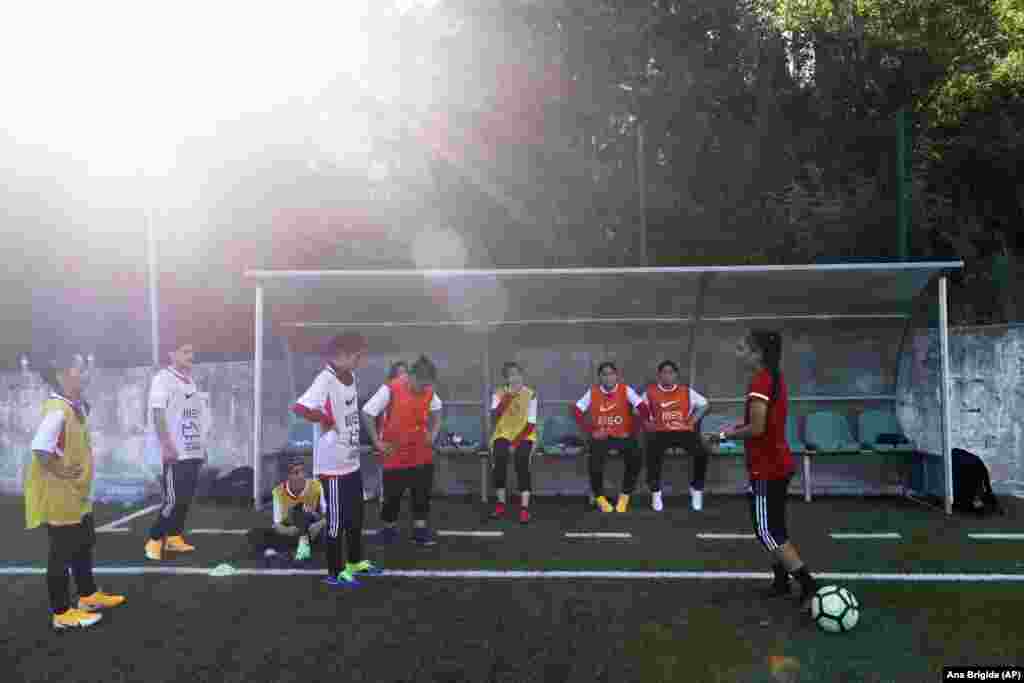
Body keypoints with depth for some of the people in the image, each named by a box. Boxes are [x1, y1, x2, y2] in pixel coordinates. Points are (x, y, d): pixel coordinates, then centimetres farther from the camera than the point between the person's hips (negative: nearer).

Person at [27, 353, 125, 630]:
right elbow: (40, 450, -33)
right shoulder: (57, 410, -24)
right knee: (62, 552, 2)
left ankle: (88, 595, 37)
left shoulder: (75, 406, 6)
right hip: (58, 496, -10)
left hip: (76, 494, 10)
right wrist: (62, 472, -22)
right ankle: (62, 613, 16)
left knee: (84, 543, 21)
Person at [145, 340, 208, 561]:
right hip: (175, 452, -8)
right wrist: (166, 445, -22)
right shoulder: (163, 378, -9)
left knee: (186, 498, 11)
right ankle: (154, 540, 5)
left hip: (193, 451, 8)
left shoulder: (190, 380, 15)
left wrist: (202, 446, 18)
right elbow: (158, 414, -15)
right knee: (173, 499, -7)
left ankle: (174, 537, 21)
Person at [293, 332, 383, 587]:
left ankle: (355, 562, 38)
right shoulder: (325, 380, -22)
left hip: (353, 463, 9)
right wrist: (326, 420, -21)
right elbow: (299, 408, -35)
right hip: (333, 467, -9)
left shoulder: (351, 377, 6)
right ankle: (335, 573, 20)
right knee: (336, 519, 5)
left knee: (356, 516, 21)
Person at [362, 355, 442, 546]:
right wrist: (377, 442, -12)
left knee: (423, 493, 7)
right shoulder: (391, 389, -19)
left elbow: (436, 411, 18)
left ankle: (420, 530, 21)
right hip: (395, 454, -4)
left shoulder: (429, 391, -4)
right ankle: (389, 529, 29)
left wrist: (433, 434, 7)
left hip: (422, 454, 4)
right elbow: (367, 413, -14)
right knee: (392, 494, 8)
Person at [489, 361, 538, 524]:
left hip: (524, 436, -1)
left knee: (521, 462, -28)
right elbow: (494, 416, -15)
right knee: (500, 459, -27)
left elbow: (531, 424, -6)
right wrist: (507, 396, -21)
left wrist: (516, 443, -14)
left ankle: (524, 509, -25)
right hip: (503, 434, 1)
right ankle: (500, 504, -12)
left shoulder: (530, 394, -3)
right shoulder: (499, 394, 2)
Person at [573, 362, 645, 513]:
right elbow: (577, 411, -2)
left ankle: (624, 497, 2)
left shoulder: (625, 390, -8)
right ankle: (600, 498, 12)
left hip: (623, 435, 0)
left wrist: (634, 429, -15)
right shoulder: (592, 392, -4)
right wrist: (590, 430, -8)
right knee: (595, 467, -17)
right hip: (601, 436, 1)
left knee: (635, 462, -21)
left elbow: (642, 408, -11)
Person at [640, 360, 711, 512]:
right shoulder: (650, 392, 6)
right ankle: (655, 492, -9)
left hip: (683, 431, 2)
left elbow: (703, 404, 17)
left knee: (701, 453, -24)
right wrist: (647, 424, -2)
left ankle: (696, 489, 1)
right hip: (660, 432, -1)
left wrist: (692, 422, 5)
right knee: (653, 454, -32)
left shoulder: (686, 391, 9)